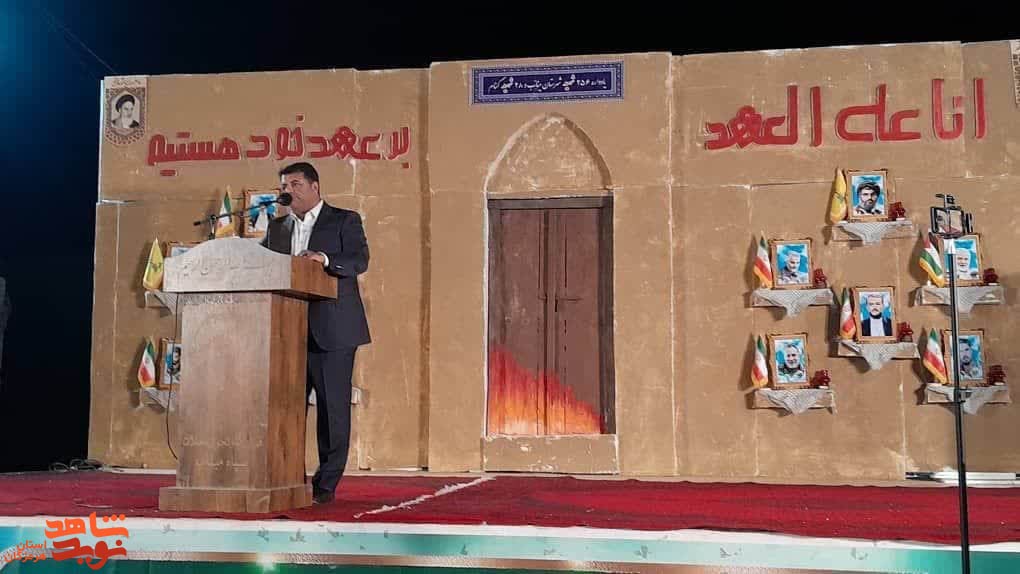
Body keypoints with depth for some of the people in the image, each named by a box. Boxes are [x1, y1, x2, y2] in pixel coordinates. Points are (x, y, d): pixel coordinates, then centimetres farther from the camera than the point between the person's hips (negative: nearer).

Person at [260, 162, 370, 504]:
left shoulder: (345, 221, 3)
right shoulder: (277, 228, 19)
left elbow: (359, 260, -11)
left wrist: (324, 259, -28)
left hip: (331, 331, -5)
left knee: (332, 408, -1)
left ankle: (326, 483, 7)